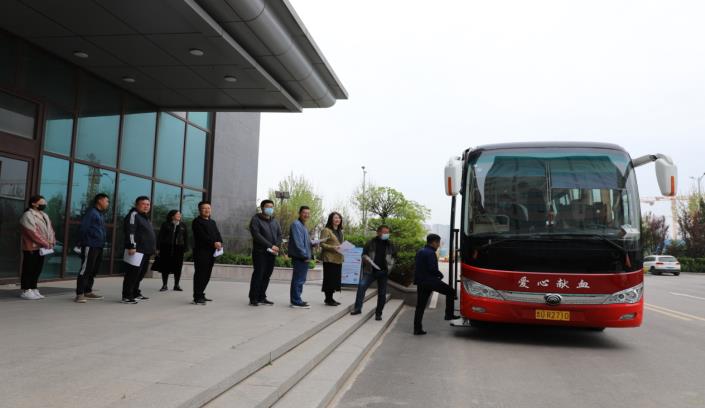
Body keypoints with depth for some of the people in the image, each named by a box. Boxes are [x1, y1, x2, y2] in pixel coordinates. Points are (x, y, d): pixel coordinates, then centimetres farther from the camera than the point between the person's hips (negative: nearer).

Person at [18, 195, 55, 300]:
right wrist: (45, 243, -19)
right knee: (28, 269, -3)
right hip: (31, 247, -9)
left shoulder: (44, 215, 16)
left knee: (37, 269, 12)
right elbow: (32, 232, -20)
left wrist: (51, 241, -2)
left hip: (41, 248, 9)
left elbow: (50, 229, 15)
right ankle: (26, 291, 1)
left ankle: (33, 289, 19)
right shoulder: (28, 215, -13)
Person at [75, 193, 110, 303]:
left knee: (94, 271, 15)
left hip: (99, 247, 10)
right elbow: (83, 227, -15)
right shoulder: (91, 212, -9)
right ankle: (79, 294, -8)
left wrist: (102, 243, 14)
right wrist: (81, 242, -14)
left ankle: (88, 292, 24)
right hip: (90, 246, -10)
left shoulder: (100, 214, 19)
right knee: (85, 270, -9)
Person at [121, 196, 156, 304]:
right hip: (137, 251, -10)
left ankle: (135, 293, 26)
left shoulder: (145, 217, 23)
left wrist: (152, 248, 27)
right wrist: (131, 246, -26)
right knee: (132, 273, -9)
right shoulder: (133, 215, -8)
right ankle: (127, 296, -6)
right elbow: (130, 232, -18)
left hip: (146, 251, 10)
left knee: (141, 273, 16)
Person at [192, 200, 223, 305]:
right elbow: (202, 235, -15)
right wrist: (214, 243, -22)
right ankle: (197, 297, -8)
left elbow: (217, 234, 14)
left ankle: (201, 295, 17)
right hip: (201, 252, -7)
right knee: (200, 275, -9)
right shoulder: (197, 222, -2)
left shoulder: (212, 222, 23)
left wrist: (220, 243, -7)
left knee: (207, 275, 9)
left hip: (211, 252, 8)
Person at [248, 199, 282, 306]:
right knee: (258, 274, -7)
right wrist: (270, 246, -19)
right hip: (260, 252, -6)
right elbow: (257, 235, -13)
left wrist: (277, 246, -8)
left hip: (272, 253, 6)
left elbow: (279, 235, 13)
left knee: (267, 276, 6)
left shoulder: (275, 222, 19)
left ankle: (262, 297, 13)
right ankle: (253, 299, -2)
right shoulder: (256, 219, -1)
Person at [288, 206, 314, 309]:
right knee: (298, 279, -8)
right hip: (299, 257, -10)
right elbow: (298, 242, -19)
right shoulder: (296, 224, -12)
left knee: (300, 279, 14)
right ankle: (296, 302, -5)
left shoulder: (303, 226, 20)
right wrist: (305, 255, -18)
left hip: (304, 258, 10)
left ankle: (296, 300, 21)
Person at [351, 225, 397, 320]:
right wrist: (367, 259, -14)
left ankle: (378, 313, 17)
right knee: (361, 286, -20)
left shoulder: (390, 245, 7)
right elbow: (364, 254, 8)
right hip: (370, 271, -1)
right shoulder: (371, 243, 2)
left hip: (383, 272, 2)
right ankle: (357, 308, -12)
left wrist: (390, 266, 4)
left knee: (382, 294, 4)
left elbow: (394, 256, 18)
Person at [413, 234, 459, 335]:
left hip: (420, 282, 8)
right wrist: (441, 275, -3)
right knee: (450, 292, 8)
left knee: (420, 305, 9)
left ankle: (417, 328, 8)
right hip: (431, 281, -8)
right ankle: (449, 314, 7)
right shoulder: (430, 253, -13)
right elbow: (432, 268, -20)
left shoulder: (420, 252, 16)